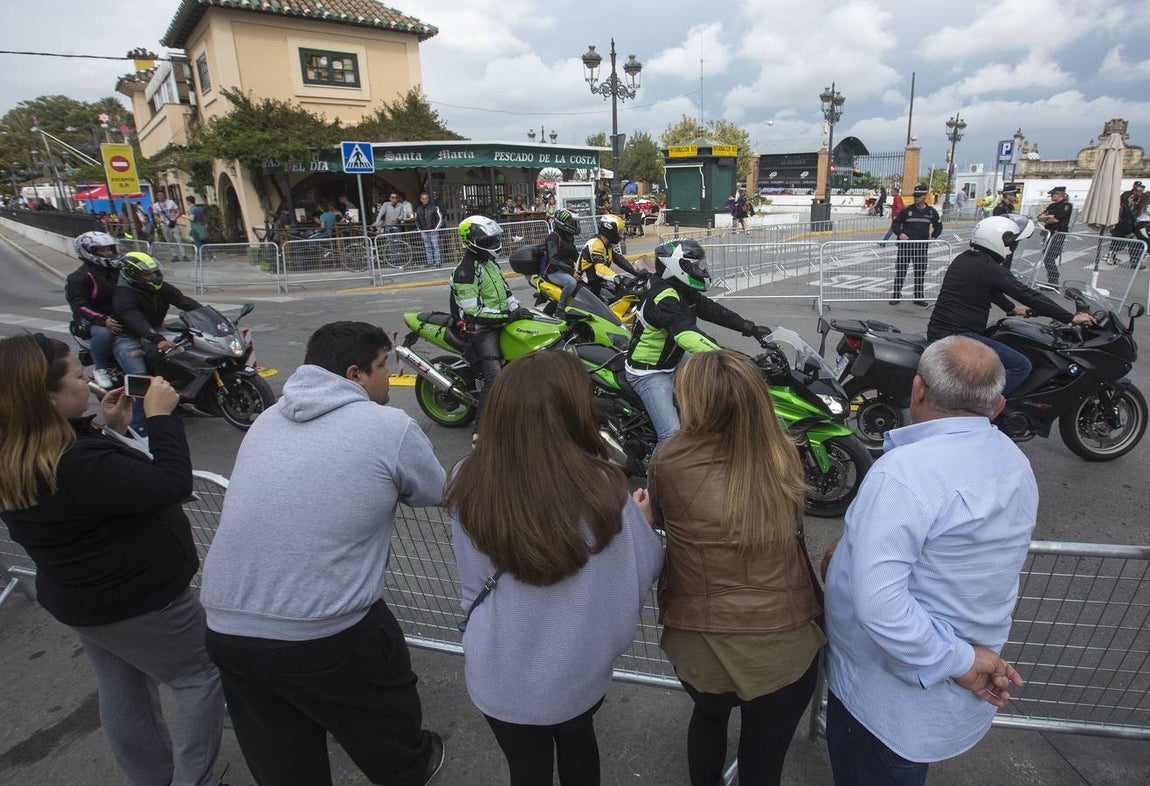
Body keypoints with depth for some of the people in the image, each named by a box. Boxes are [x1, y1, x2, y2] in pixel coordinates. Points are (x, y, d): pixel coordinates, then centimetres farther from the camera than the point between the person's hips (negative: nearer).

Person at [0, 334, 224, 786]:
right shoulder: (75, 463, -35)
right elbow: (172, 484, -32)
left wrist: (113, 429, 1)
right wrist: (161, 416, -23)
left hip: (82, 597, 10)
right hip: (139, 602, -9)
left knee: (123, 698, 24)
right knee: (202, 678, 10)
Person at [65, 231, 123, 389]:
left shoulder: (116, 270, 12)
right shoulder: (79, 277, -9)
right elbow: (79, 306, -18)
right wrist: (103, 320, -35)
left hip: (117, 317, 7)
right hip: (91, 321, -7)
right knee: (103, 333, -38)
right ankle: (100, 369, -18)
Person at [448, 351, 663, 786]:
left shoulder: (470, 483, -22)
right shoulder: (600, 487, -29)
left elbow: (473, 584, -9)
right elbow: (648, 567, -14)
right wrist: (638, 516, 5)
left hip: (500, 675, 1)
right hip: (578, 669, 0)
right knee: (578, 743, 33)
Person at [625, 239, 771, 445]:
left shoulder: (684, 292, 3)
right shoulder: (663, 297, -28)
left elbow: (712, 310, 7)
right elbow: (685, 334, -42)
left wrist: (751, 328, 0)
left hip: (672, 364, 10)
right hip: (649, 372, -10)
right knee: (672, 436, -22)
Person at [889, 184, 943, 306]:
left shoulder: (931, 212, 5)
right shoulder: (906, 210, -3)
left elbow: (938, 226, 18)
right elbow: (895, 224, -1)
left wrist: (933, 237, 3)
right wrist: (900, 233, -17)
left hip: (921, 245, 3)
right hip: (905, 243, -2)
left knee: (920, 271, 7)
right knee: (900, 269, -2)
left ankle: (919, 297, 16)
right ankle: (896, 295, 7)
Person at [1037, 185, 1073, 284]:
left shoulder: (1066, 205, -6)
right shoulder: (1052, 206, 18)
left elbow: (1056, 219, -16)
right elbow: (1039, 217, 12)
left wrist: (1045, 219, 0)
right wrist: (1048, 217, -7)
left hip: (1059, 234, -8)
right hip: (1049, 233, 8)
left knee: (1049, 259, -14)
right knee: (1046, 259, 9)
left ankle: (1053, 283, -10)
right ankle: (1051, 281, 18)